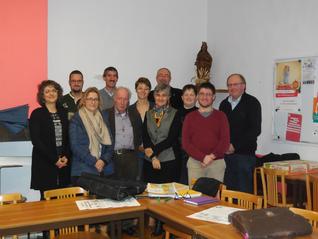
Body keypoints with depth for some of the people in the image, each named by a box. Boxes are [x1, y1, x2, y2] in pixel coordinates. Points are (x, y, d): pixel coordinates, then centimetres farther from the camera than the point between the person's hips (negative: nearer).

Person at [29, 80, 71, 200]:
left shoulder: (63, 112, 11)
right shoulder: (37, 114, -3)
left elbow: (68, 137, 10)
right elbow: (36, 140, -9)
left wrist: (66, 156, -5)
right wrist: (54, 159, -13)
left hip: (64, 163, 4)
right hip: (45, 163, -4)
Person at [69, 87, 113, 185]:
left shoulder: (103, 117, 14)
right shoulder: (76, 119, 0)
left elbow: (110, 142, 10)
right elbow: (75, 146, -7)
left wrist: (104, 160, -6)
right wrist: (94, 162, -13)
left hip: (105, 169, 4)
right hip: (84, 170, -4)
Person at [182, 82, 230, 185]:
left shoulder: (220, 116, 8)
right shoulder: (190, 117, 9)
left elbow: (225, 141, 0)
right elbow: (185, 142, 0)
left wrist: (211, 157, -13)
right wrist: (203, 157, -11)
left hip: (217, 163, 0)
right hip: (194, 162, 1)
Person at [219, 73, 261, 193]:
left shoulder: (252, 103, -3)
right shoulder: (224, 104, 15)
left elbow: (255, 130, -11)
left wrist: (235, 146, -12)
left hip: (244, 154, -5)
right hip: (226, 154, 5)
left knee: (244, 191, -1)